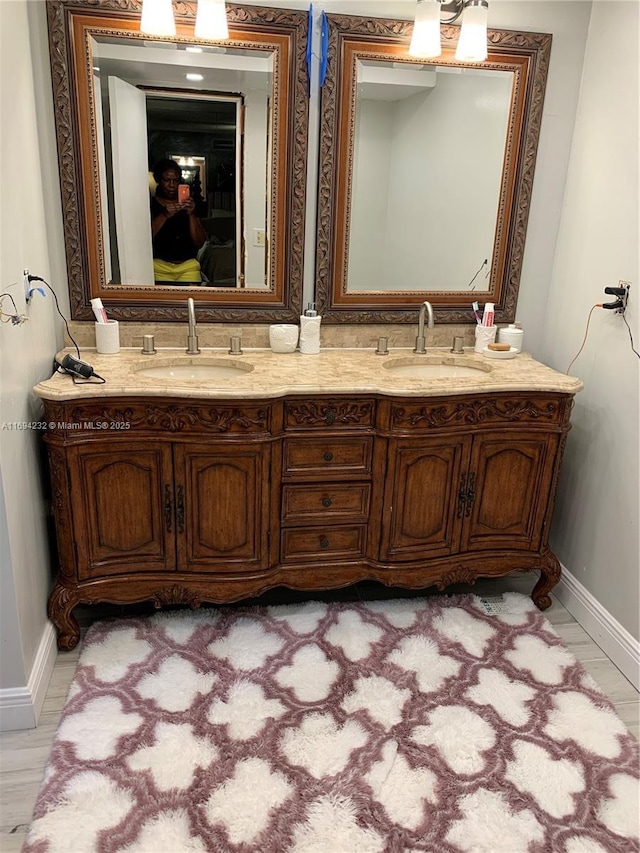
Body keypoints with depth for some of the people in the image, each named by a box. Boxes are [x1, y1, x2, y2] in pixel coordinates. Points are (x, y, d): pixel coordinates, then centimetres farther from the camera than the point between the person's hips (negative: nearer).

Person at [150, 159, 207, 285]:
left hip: (188, 266, 1)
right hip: (160, 266, -1)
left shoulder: (189, 204, 10)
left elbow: (199, 242, 2)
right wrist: (164, 216, -21)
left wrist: (191, 215, -12)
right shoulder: (150, 205, 4)